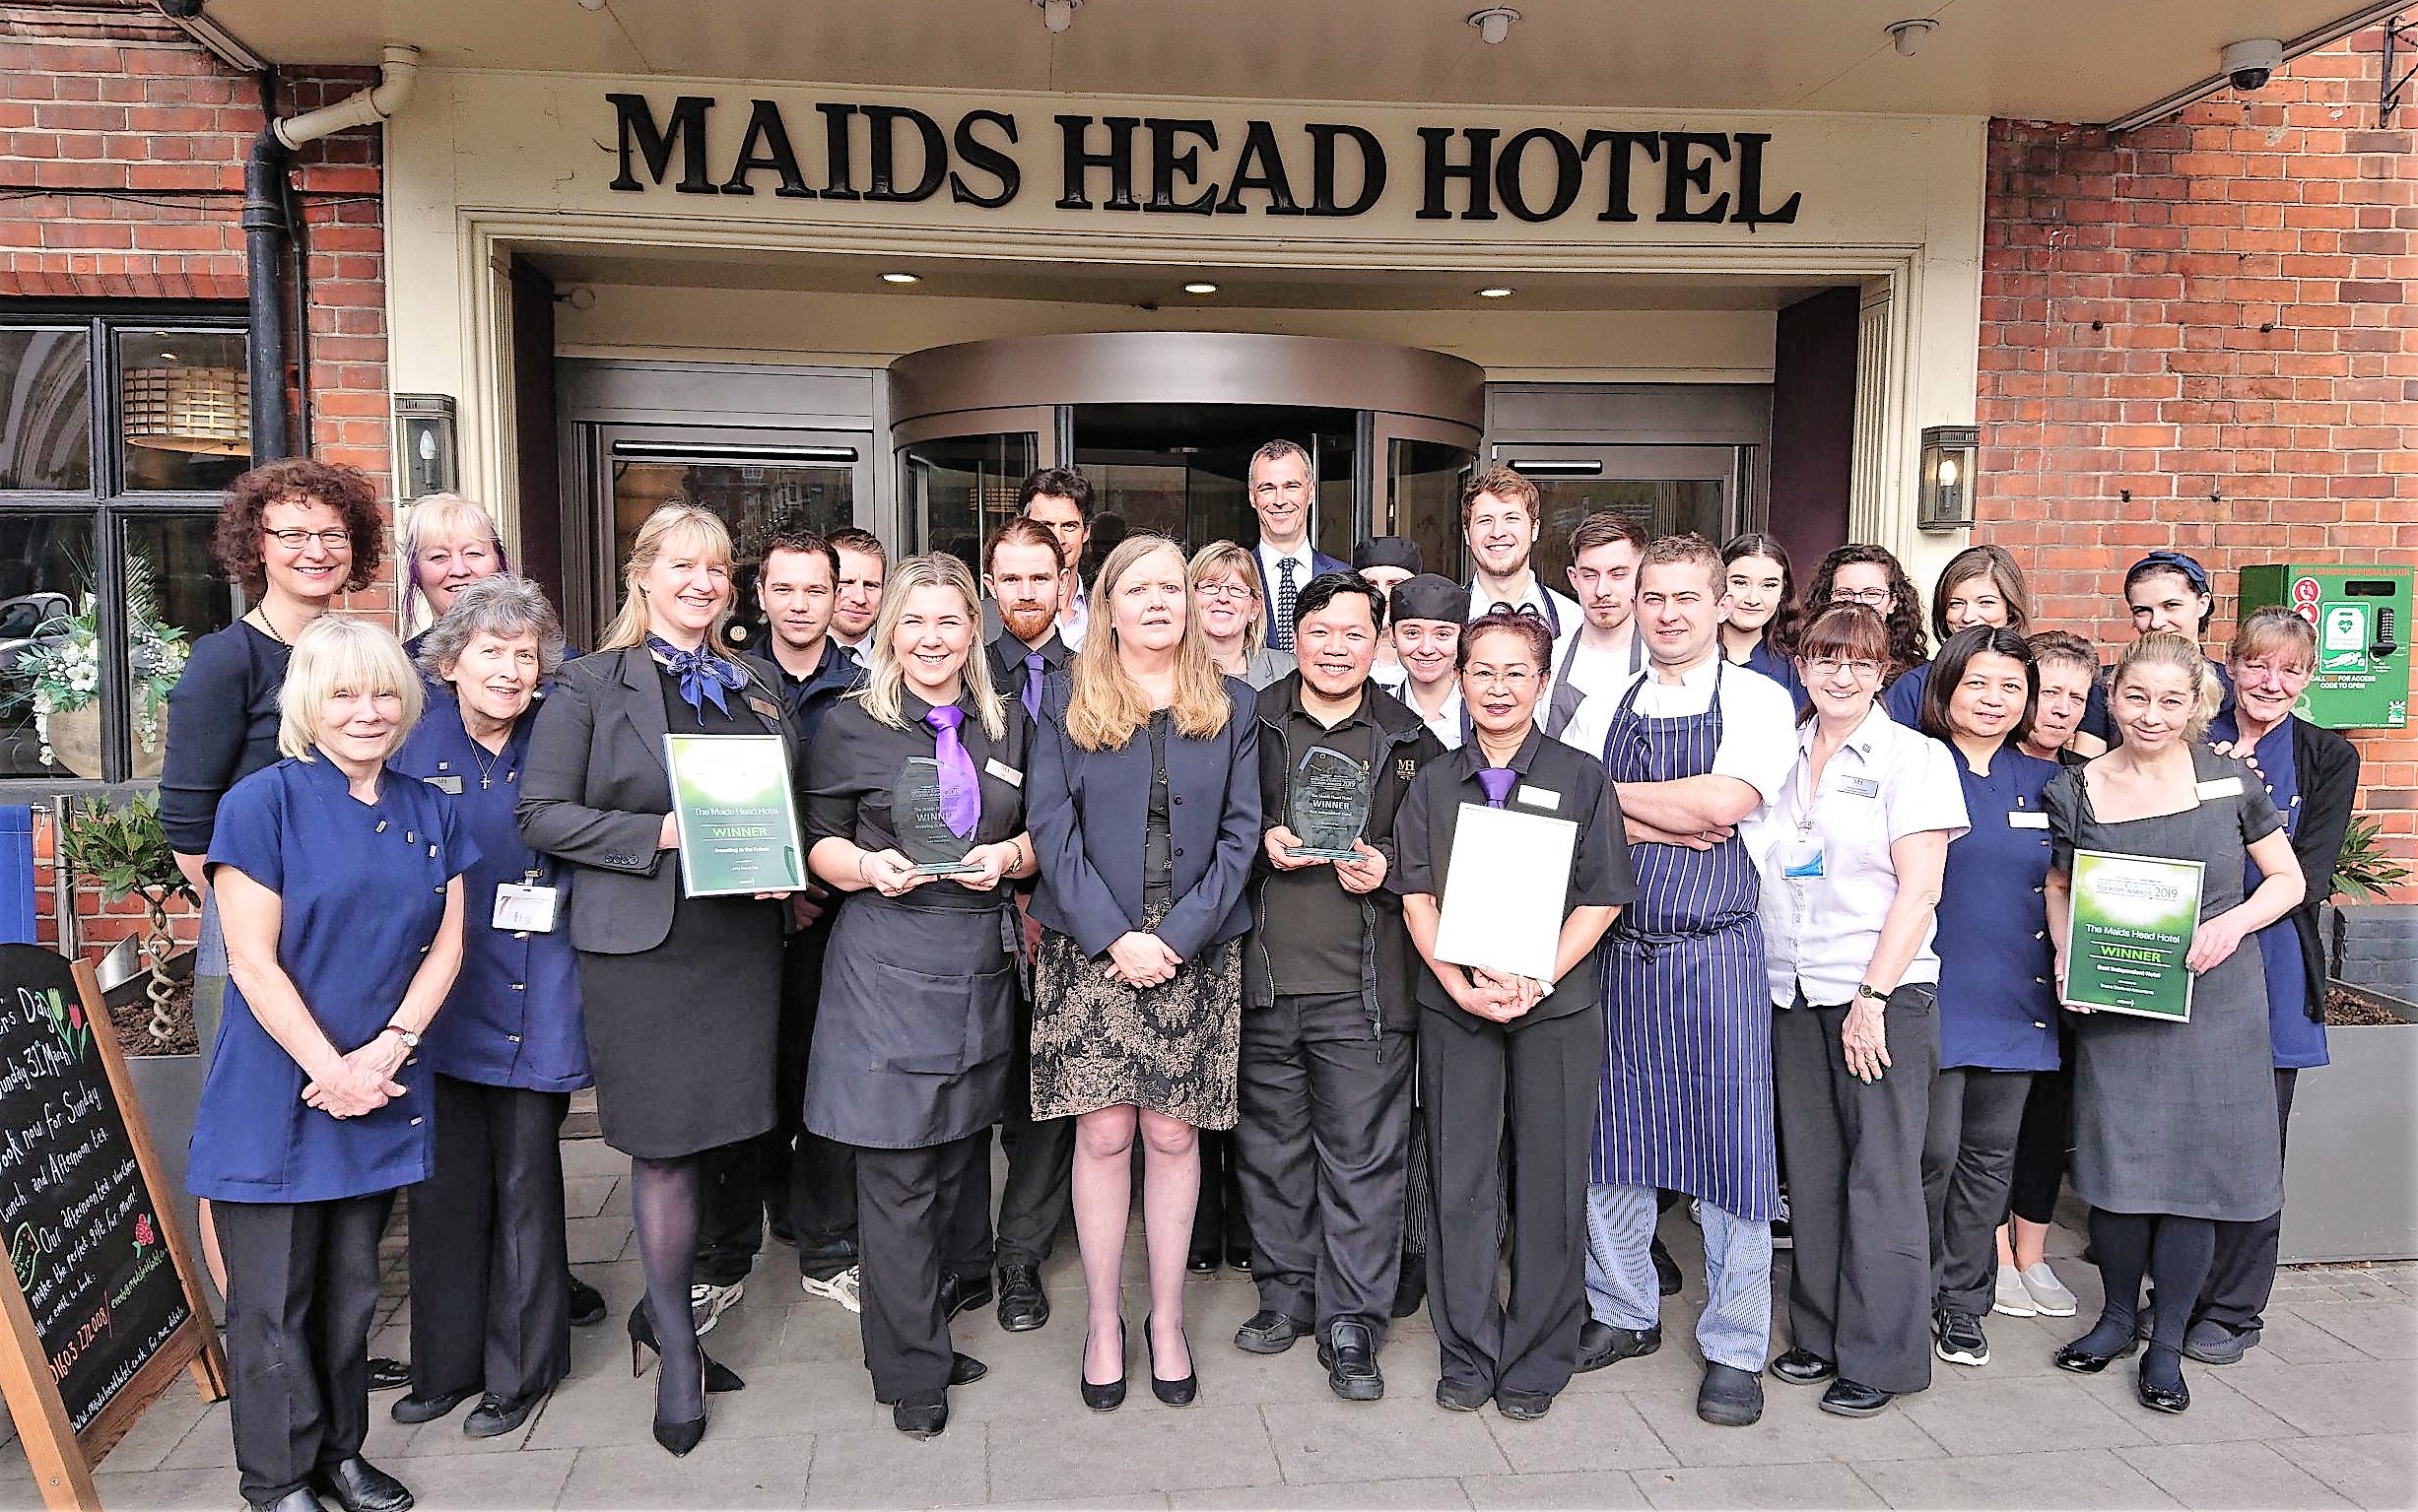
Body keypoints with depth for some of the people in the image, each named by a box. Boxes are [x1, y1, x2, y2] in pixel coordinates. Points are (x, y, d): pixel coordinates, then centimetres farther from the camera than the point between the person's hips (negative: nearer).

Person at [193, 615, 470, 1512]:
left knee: (351, 1289, 15)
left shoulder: (429, 813, 6)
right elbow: (252, 961, -12)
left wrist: (387, 1049, -10)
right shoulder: (262, 804, -9)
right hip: (276, 1095, -4)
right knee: (274, 1301, 5)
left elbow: (446, 944, 4)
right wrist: (330, 1070, -15)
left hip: (381, 1094, 4)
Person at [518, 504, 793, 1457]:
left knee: (702, 1136, 10)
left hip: (741, 940, 4)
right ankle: (677, 1347, 18)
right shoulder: (591, 686, -1)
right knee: (662, 1147, 2)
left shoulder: (756, 689, 14)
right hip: (641, 944, -4)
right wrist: (663, 832, -17)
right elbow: (543, 815, -7)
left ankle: (663, 1307, 31)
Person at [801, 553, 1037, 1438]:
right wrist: (872, 868, -17)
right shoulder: (852, 726, 1)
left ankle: (923, 1327, 29)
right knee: (897, 1175, -1)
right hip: (887, 961, -4)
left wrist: (1007, 856, -6)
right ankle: (912, 1367, 13)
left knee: (956, 1164, 11)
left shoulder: (1006, 728, 11)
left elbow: (1038, 839, 15)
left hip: (982, 961, 4)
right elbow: (821, 844, 3)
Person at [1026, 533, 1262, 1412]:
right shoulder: (1068, 700, 5)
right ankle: (1103, 1320, 16)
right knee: (1103, 1135, 1)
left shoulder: (1231, 706, 9)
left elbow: (1240, 832, 3)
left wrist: (1179, 936, -9)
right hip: (1090, 950, -1)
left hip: (1195, 953, 1)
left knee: (1173, 1134, 5)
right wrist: (1112, 938, -12)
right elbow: (1051, 824, -2)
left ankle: (1167, 1317, 19)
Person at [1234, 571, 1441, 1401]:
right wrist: (1262, 841, -10)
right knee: (1270, 1145, 12)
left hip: (1364, 987, -1)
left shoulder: (1410, 742, 6)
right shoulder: (1250, 724, 6)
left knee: (1362, 1154, 1)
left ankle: (1351, 1325, 13)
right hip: (1262, 979, 2)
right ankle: (1286, 1291, 30)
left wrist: (1387, 869, -9)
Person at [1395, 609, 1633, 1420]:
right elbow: (1417, 898, 4)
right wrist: (1462, 985, -10)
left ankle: (1537, 1361, 18)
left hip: (1558, 1008, -1)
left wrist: (1537, 980, -14)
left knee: (1549, 1183, 4)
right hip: (1454, 1004, 2)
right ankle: (1466, 1355, 20)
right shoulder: (1433, 783, 8)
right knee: (1461, 1179, 6)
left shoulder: (1581, 778, 3)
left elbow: (1601, 899, -2)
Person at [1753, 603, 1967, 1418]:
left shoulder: (1912, 756, -2)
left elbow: (1919, 888, -8)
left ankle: (1879, 1357, 10)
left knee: (1880, 1174, -1)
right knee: (1811, 1169, 9)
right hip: (1792, 991, 5)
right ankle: (1819, 1334, 22)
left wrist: (1872, 998, -13)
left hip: (1885, 992, -4)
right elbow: (1754, 866, 18)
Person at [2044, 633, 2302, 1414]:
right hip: (2113, 1010, 0)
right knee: (2116, 1168, 5)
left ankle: (2167, 1342, 20)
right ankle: (2117, 1317, 28)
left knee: (2194, 1172, 4)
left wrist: (2234, 921, -13)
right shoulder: (2076, 793, -2)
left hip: (2214, 1006, 0)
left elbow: (2288, 880, 6)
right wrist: (2066, 952, -6)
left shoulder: (2229, 781, -2)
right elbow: (2059, 887, 12)